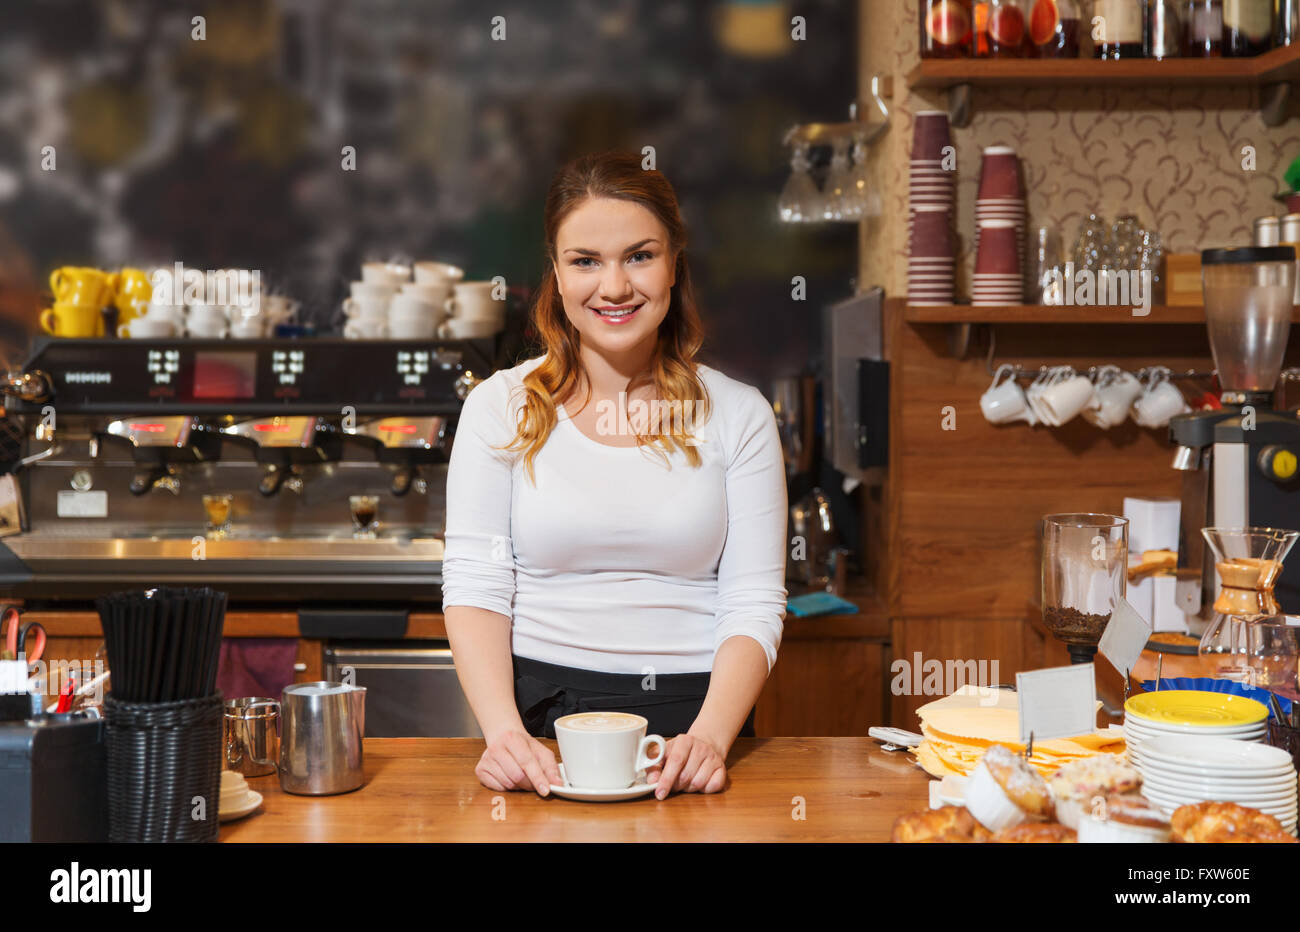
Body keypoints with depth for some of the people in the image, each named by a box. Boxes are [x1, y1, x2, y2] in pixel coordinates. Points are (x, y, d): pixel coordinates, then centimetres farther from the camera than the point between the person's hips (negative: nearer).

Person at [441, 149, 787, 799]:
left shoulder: (738, 415, 6)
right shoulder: (501, 407, 5)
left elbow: (754, 602, 1)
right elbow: (475, 586, 0)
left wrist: (710, 736, -15)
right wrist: (503, 731, -15)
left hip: (691, 717, 0)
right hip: (541, 714, 0)